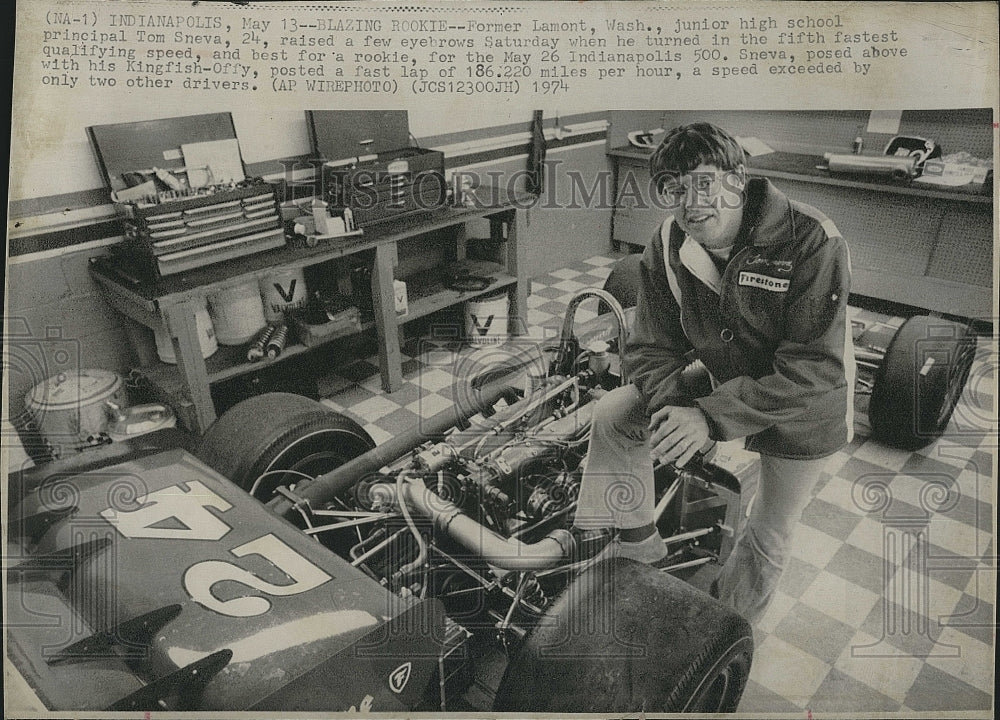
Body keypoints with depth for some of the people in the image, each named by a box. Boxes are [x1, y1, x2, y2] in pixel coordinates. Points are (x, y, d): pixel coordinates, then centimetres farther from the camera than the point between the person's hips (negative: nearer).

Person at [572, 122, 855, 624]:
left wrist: (711, 417, -38)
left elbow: (813, 371, -32)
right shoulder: (666, 248, -14)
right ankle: (635, 543, 7)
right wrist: (673, 406, -31)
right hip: (722, 383, 4)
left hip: (802, 412, -4)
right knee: (612, 415, -12)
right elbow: (651, 347, -10)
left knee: (768, 539, 10)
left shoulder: (812, 242, -30)